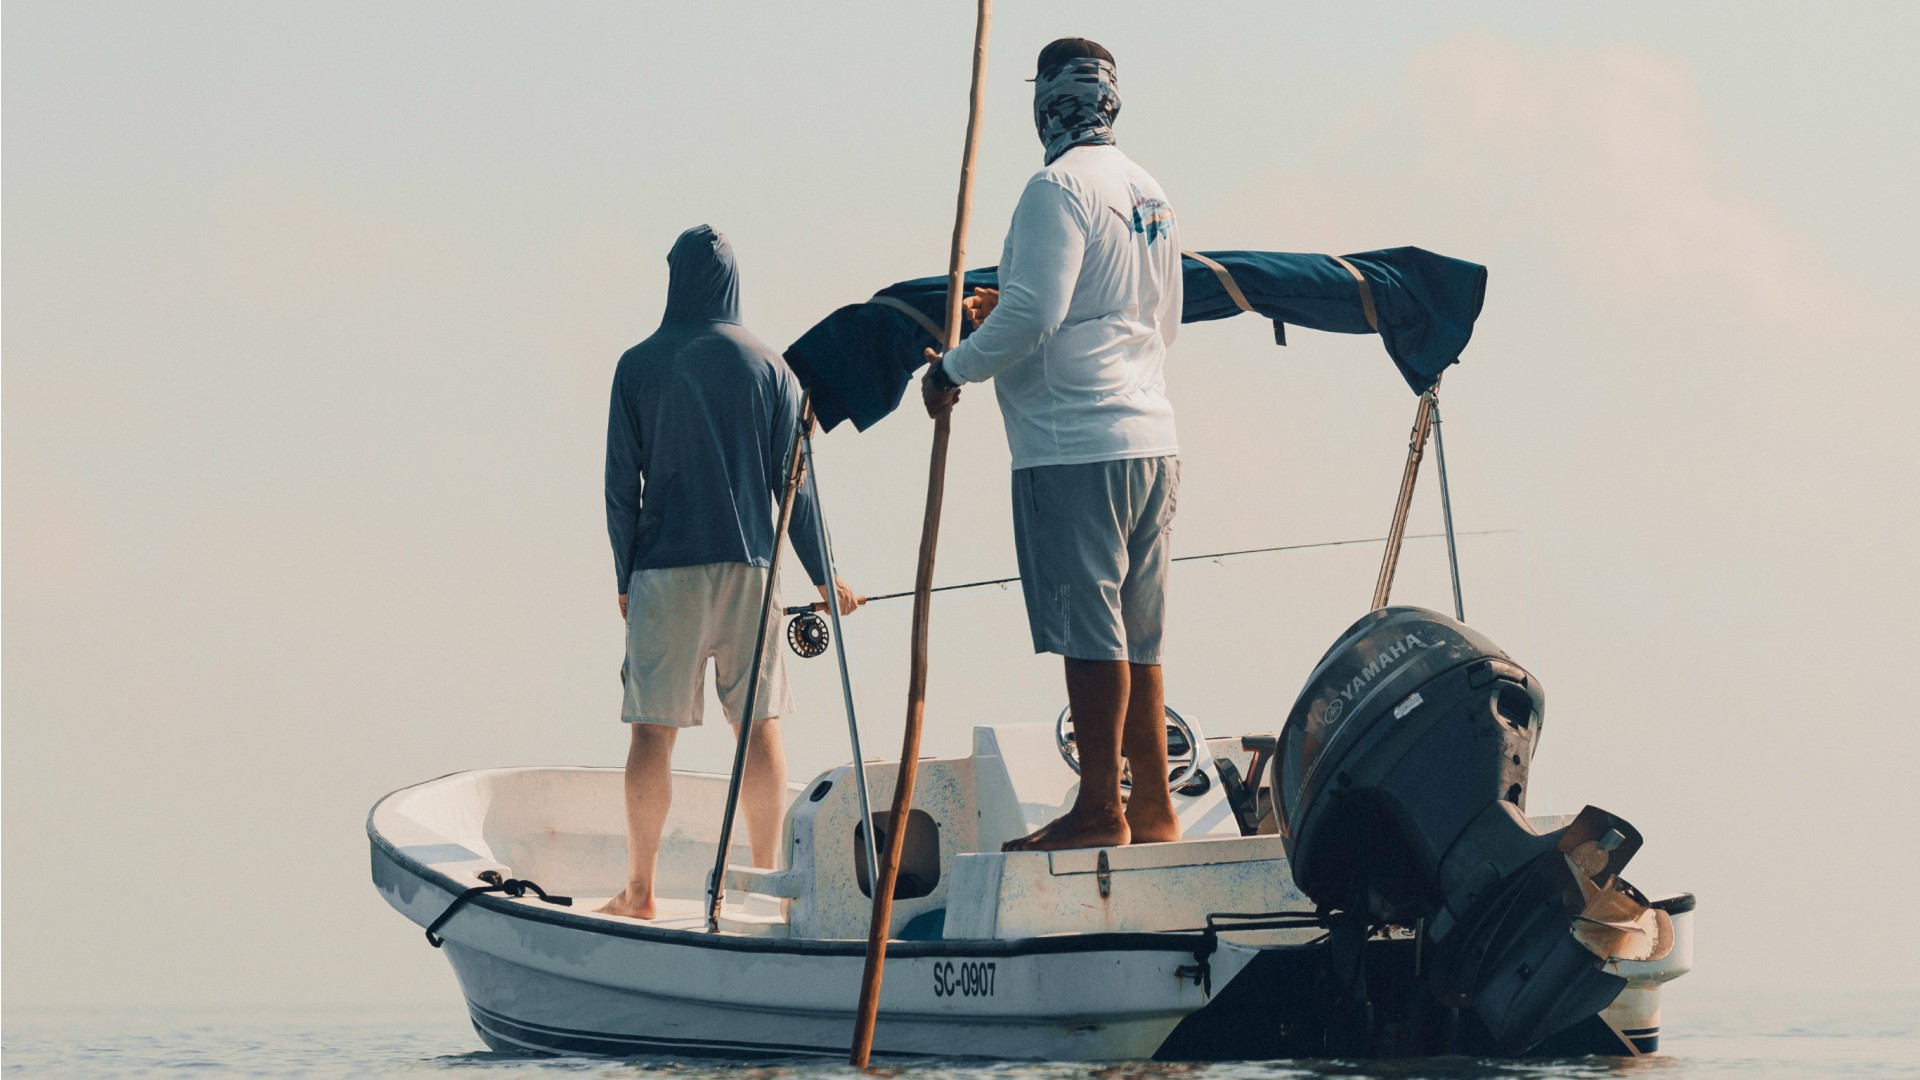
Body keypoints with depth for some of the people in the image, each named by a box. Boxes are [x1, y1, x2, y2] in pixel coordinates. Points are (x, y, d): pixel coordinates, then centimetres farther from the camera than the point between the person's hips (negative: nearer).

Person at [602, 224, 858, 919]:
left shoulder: (638, 367, 0)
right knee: (759, 724, 7)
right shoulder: (766, 366, 2)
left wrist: (624, 578, 10)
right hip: (747, 566, 1)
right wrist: (823, 576, 10)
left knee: (653, 729, 1)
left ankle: (640, 891, 1)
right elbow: (791, 480, 2)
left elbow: (621, 484, 0)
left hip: (663, 572, -1)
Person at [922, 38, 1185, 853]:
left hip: (1076, 443, -8)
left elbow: (1034, 313, -18)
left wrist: (956, 368, -2)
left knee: (1091, 632, -7)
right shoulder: (1149, 194, 16)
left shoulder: (1060, 188, -9)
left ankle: (1099, 810, -6)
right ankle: (1153, 810, 13)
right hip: (1152, 440, 8)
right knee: (1135, 638, 12)